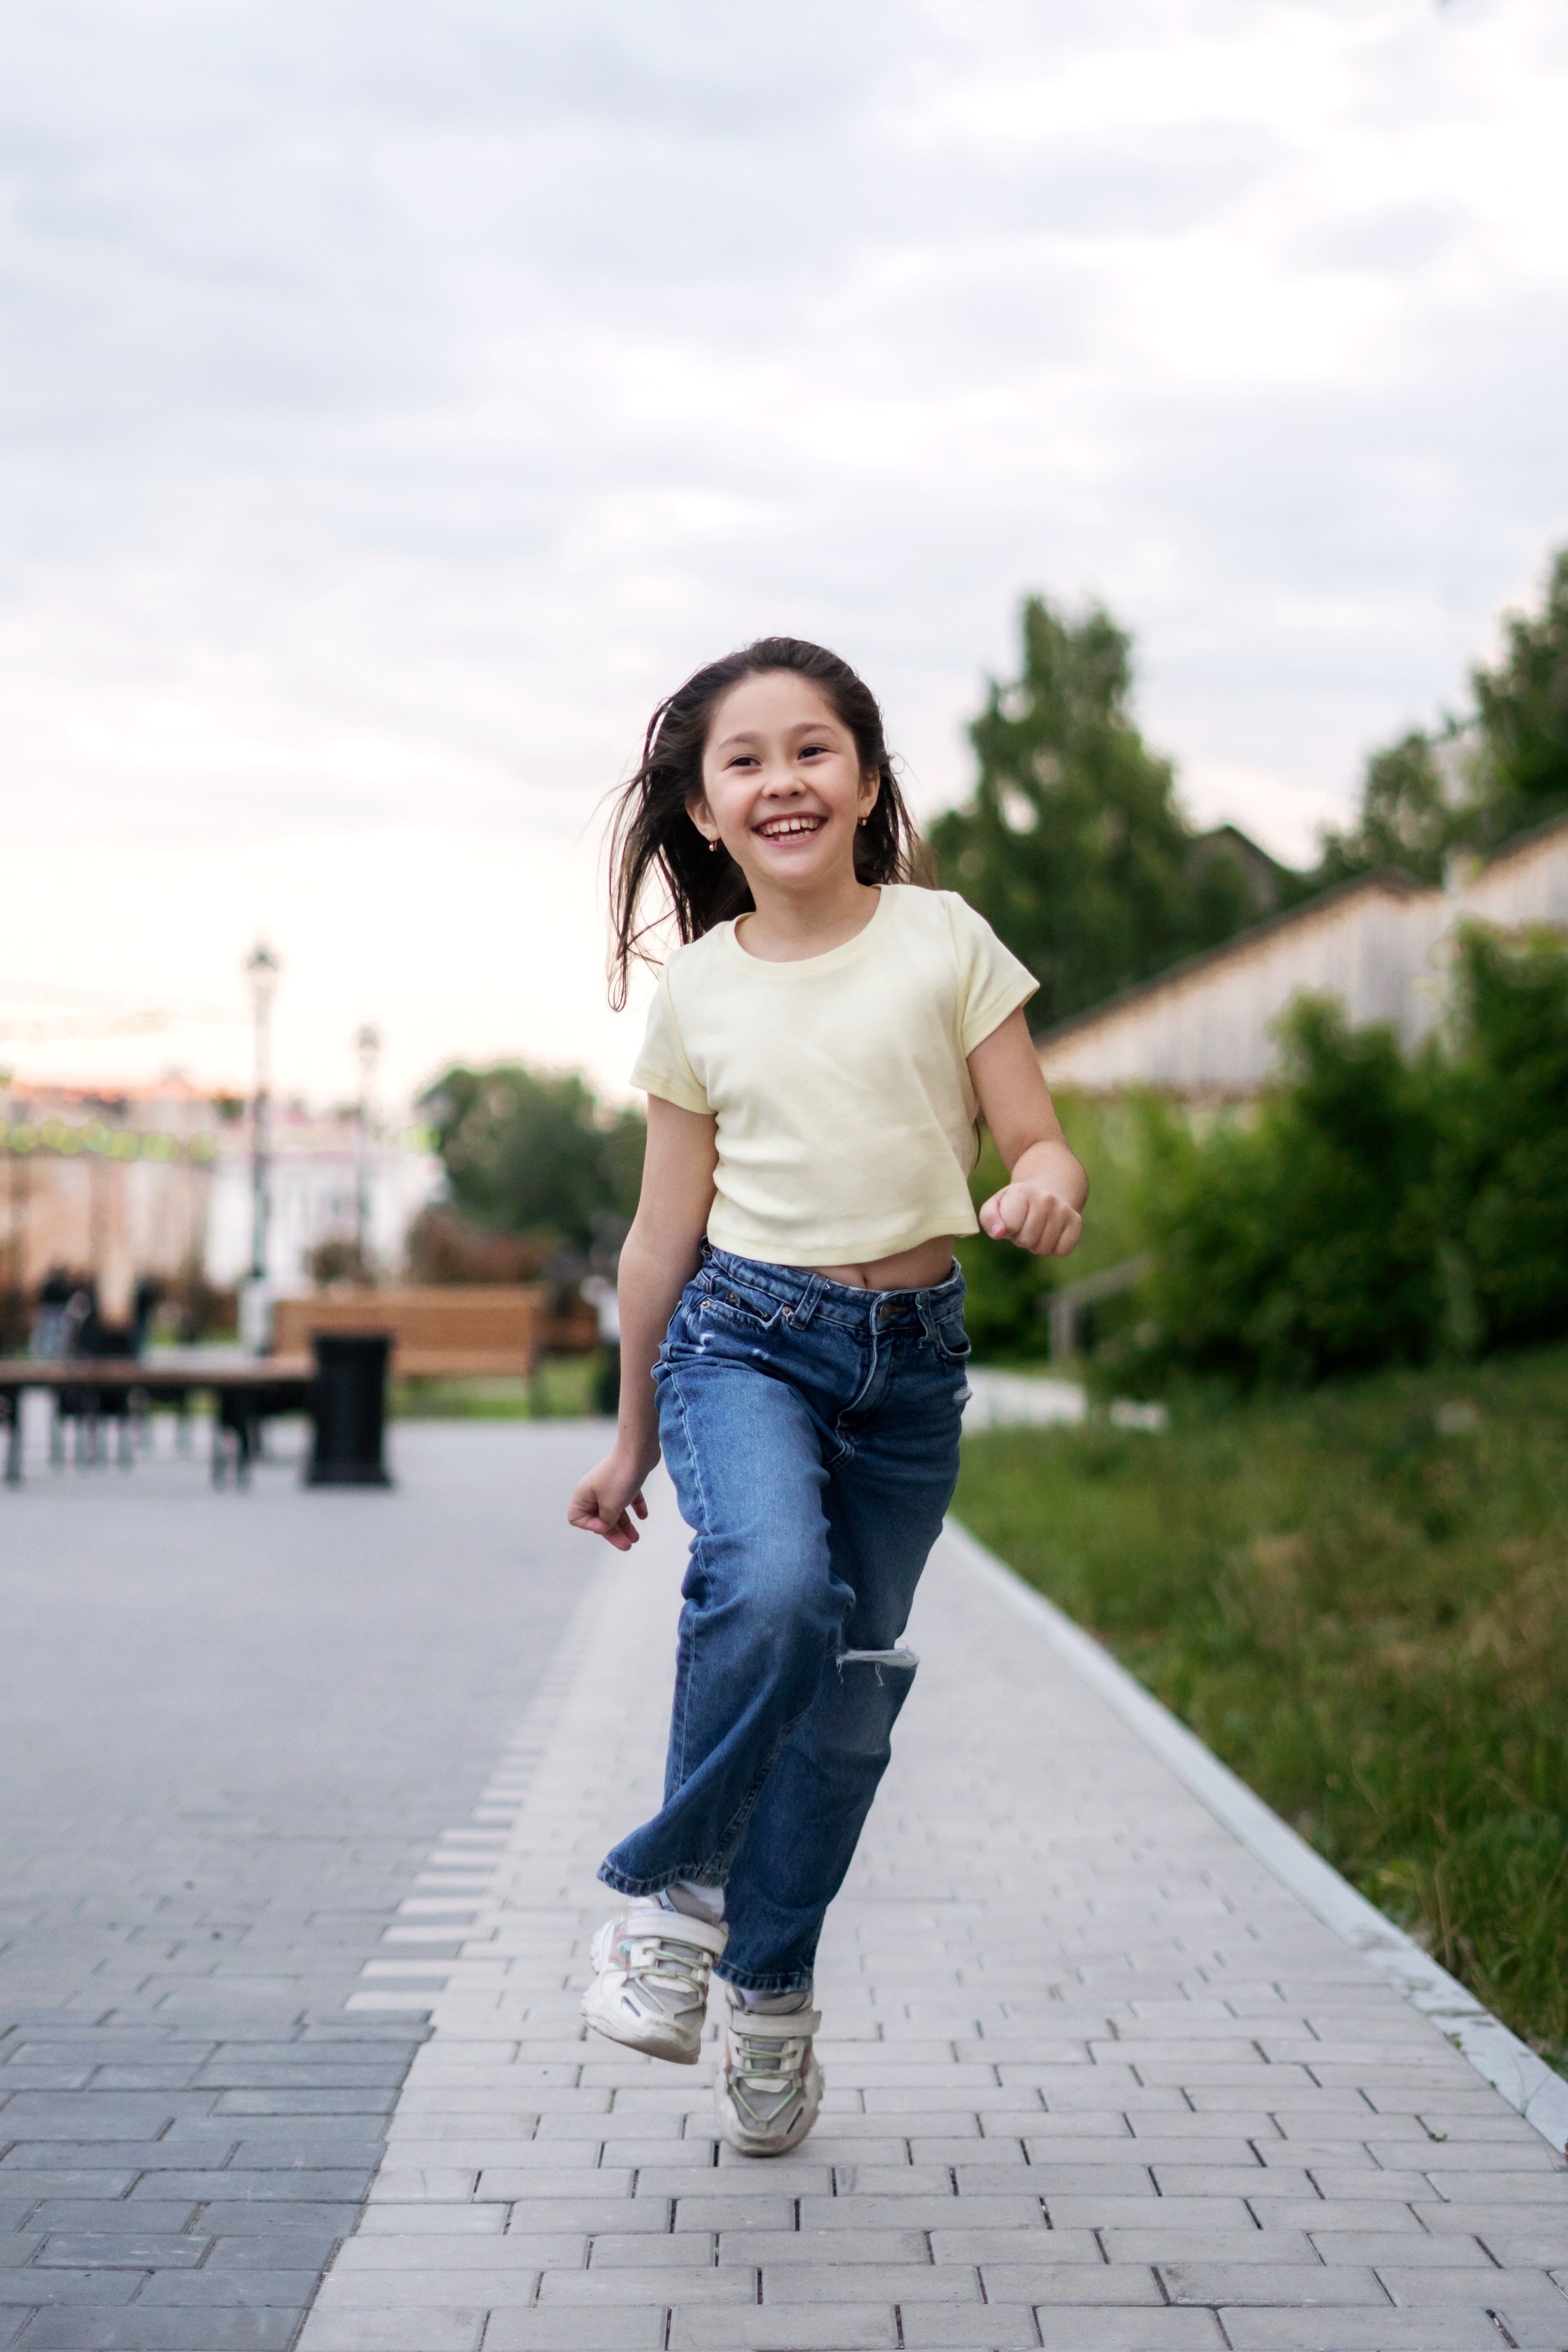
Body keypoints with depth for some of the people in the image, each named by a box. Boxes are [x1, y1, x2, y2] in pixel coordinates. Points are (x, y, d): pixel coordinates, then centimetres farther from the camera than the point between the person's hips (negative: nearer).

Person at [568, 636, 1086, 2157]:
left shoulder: (945, 942, 0)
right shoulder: (699, 993, 2)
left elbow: (1038, 1143, 0)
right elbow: (666, 1233, 7)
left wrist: (1048, 1190, -26)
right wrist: (630, 1436, 13)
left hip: (912, 1357, 2)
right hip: (746, 1336, -1)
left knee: (851, 1689, 7)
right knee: (771, 1588, -30)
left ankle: (770, 1992, 27)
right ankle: (671, 1890, -8)